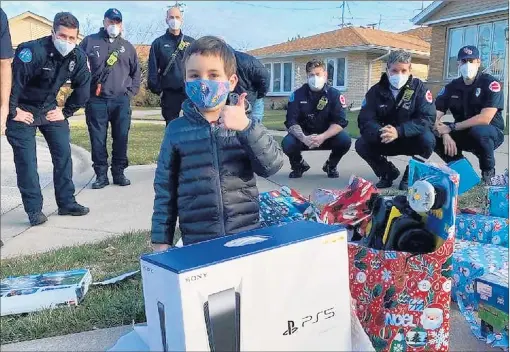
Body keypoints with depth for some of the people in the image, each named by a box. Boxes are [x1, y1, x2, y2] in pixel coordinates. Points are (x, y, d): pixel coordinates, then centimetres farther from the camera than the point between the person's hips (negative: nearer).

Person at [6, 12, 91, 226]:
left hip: (49, 109, 6)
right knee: (26, 160, -7)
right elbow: (12, 81, -27)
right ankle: (34, 210, 1)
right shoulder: (32, 50, -27)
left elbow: (83, 88, 3)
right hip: (23, 110, -5)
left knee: (64, 153, 1)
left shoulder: (78, 57, -9)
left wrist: (66, 112, 1)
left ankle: (66, 203, 12)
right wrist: (13, 112, -19)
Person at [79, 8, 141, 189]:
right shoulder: (89, 42, 8)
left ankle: (119, 173, 13)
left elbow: (136, 72, 19)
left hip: (121, 101, 2)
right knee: (98, 139, 0)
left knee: (121, 138, 1)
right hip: (96, 101, -1)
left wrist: (131, 91, 8)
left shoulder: (127, 46, 15)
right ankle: (101, 175, 8)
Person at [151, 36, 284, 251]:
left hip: (246, 235, 1)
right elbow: (165, 189, 4)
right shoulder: (176, 130, 0)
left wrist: (246, 128, -23)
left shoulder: (243, 124, 1)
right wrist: (161, 240, 4)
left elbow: (272, 166, -10)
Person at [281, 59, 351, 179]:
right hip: (304, 136, 0)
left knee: (344, 140, -29)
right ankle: (299, 165, 7)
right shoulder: (298, 94, -8)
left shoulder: (334, 94, -9)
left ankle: (330, 166, 5)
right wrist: (303, 138, -35)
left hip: (327, 136, 0)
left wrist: (323, 137, -35)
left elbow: (340, 122, -18)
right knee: (287, 143, -30)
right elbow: (291, 121, -16)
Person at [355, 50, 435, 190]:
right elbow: (365, 121, -17)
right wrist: (380, 133, -40)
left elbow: (427, 119, -24)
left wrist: (398, 131, -39)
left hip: (411, 140, -2)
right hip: (384, 141, 2)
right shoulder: (376, 91, -8)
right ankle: (388, 172, 5)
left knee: (428, 140, -32)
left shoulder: (418, 87, -13)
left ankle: (411, 174, -3)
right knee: (361, 145, -22)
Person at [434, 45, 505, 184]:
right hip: (463, 134, 4)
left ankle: (488, 172, -10)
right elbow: (435, 115, -9)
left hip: (491, 133, -4)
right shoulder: (451, 87, -1)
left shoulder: (491, 84, -15)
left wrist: (451, 127, -26)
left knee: (478, 130, -39)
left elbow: (485, 119, -27)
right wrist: (445, 135, -28)